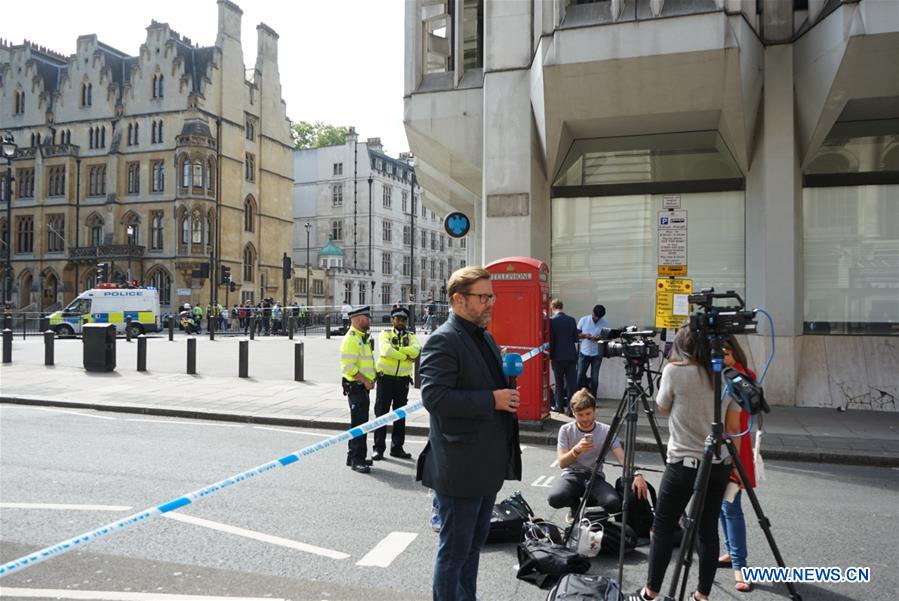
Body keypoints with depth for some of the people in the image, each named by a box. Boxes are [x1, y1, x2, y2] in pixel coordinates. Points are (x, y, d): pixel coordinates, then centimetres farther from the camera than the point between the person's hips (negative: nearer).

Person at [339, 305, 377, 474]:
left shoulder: (363, 338, 16)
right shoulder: (351, 339, -17)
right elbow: (348, 366, -24)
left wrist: (370, 379, 12)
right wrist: (365, 380, -22)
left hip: (363, 386, 10)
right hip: (356, 386, -10)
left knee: (359, 422, 16)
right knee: (359, 423, -8)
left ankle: (353, 457, 27)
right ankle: (356, 460, -2)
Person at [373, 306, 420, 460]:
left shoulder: (410, 336, 9)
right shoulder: (385, 334, 1)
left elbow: (416, 349, -14)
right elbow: (385, 350, -20)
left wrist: (395, 349, -20)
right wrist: (406, 356, -15)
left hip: (403, 380, 3)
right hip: (385, 378, -3)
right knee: (381, 413, -1)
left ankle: (397, 447, 20)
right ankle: (379, 448, 6)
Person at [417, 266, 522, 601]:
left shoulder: (484, 337, 14)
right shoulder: (443, 340, -16)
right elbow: (433, 396, -25)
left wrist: (507, 394, 9)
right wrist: (491, 400, -24)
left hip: (488, 465, 9)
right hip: (460, 467, -9)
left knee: (474, 544, 21)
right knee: (455, 549, 4)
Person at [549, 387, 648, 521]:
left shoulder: (607, 431, -4)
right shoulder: (566, 430, -5)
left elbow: (622, 457, -11)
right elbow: (562, 463, -10)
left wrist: (636, 474, -32)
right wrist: (576, 450, -31)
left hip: (595, 476, 0)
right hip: (571, 475, 0)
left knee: (614, 504, -32)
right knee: (555, 498, -34)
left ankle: (591, 504, 6)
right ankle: (575, 505, 5)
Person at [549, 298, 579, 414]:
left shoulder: (551, 320, -9)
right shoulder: (572, 320, 1)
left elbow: (550, 339, -8)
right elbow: (575, 338, 6)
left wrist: (550, 354, 5)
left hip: (558, 356, -2)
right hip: (571, 356, 2)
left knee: (559, 383, 11)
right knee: (572, 382, 3)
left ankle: (560, 406, 19)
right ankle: (571, 408, 0)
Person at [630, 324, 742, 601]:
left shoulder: (674, 371, -12)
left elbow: (662, 408, 5)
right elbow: (733, 427, 4)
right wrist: (736, 466, 15)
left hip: (682, 464, -4)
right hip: (719, 465, 5)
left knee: (663, 527, 7)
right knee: (708, 530, 11)